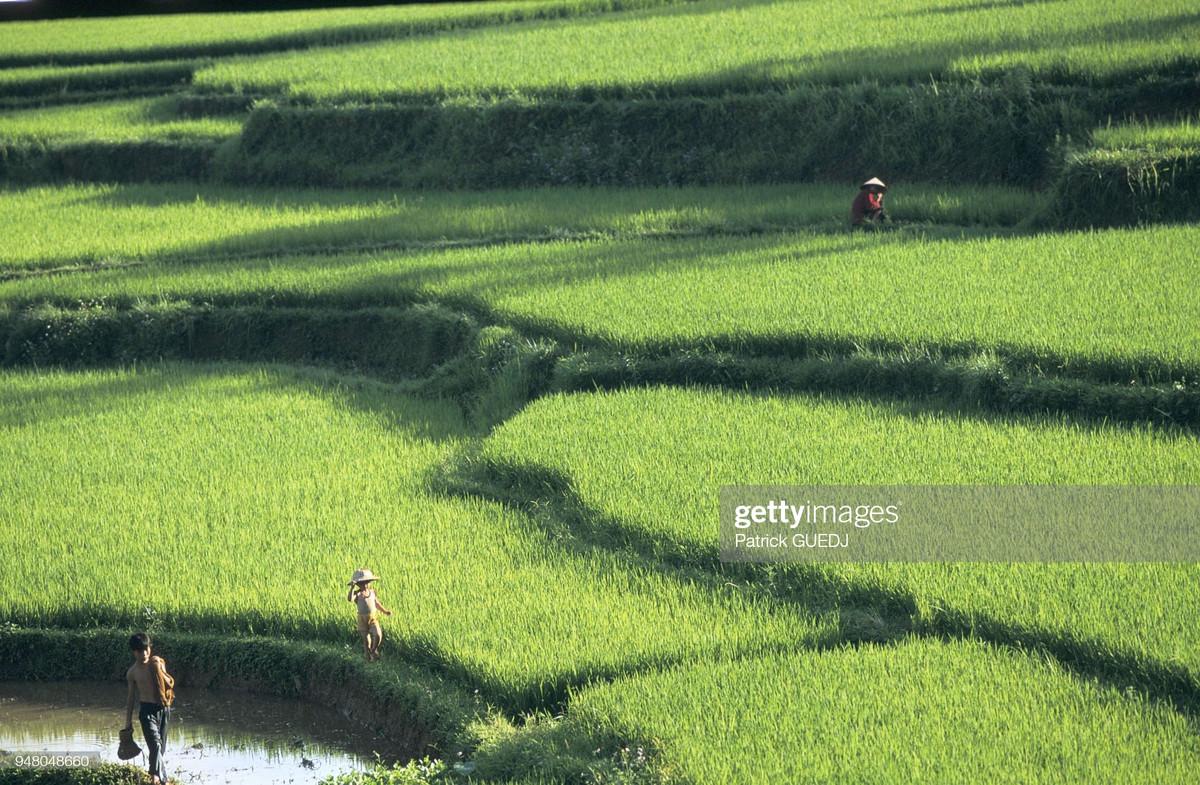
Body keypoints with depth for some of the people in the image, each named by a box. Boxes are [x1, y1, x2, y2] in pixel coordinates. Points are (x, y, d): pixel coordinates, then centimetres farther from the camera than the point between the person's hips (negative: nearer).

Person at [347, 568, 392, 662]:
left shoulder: (372, 592, 9)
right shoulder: (357, 594, -6)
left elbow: (377, 604, 21)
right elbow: (350, 599, -27)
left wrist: (385, 611, 15)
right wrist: (352, 587, -32)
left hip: (373, 618, 3)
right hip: (363, 618, -3)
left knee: (378, 635, -16)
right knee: (366, 640, 0)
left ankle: (374, 650, 12)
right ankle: (368, 657, 18)